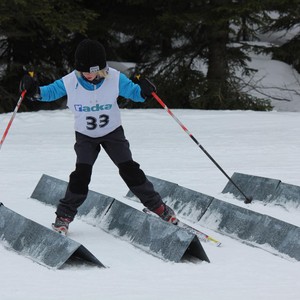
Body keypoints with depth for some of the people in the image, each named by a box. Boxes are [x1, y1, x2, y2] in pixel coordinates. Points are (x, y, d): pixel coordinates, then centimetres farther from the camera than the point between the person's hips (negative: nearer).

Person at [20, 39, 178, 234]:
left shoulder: (115, 79, -21)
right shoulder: (70, 82, -20)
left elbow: (133, 91, -11)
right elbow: (50, 91, -7)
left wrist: (144, 91, -34)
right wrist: (35, 91, -28)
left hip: (113, 132, 0)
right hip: (85, 136, 0)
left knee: (129, 169, -8)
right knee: (81, 174, -16)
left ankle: (158, 206, 5)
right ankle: (64, 215, -3)